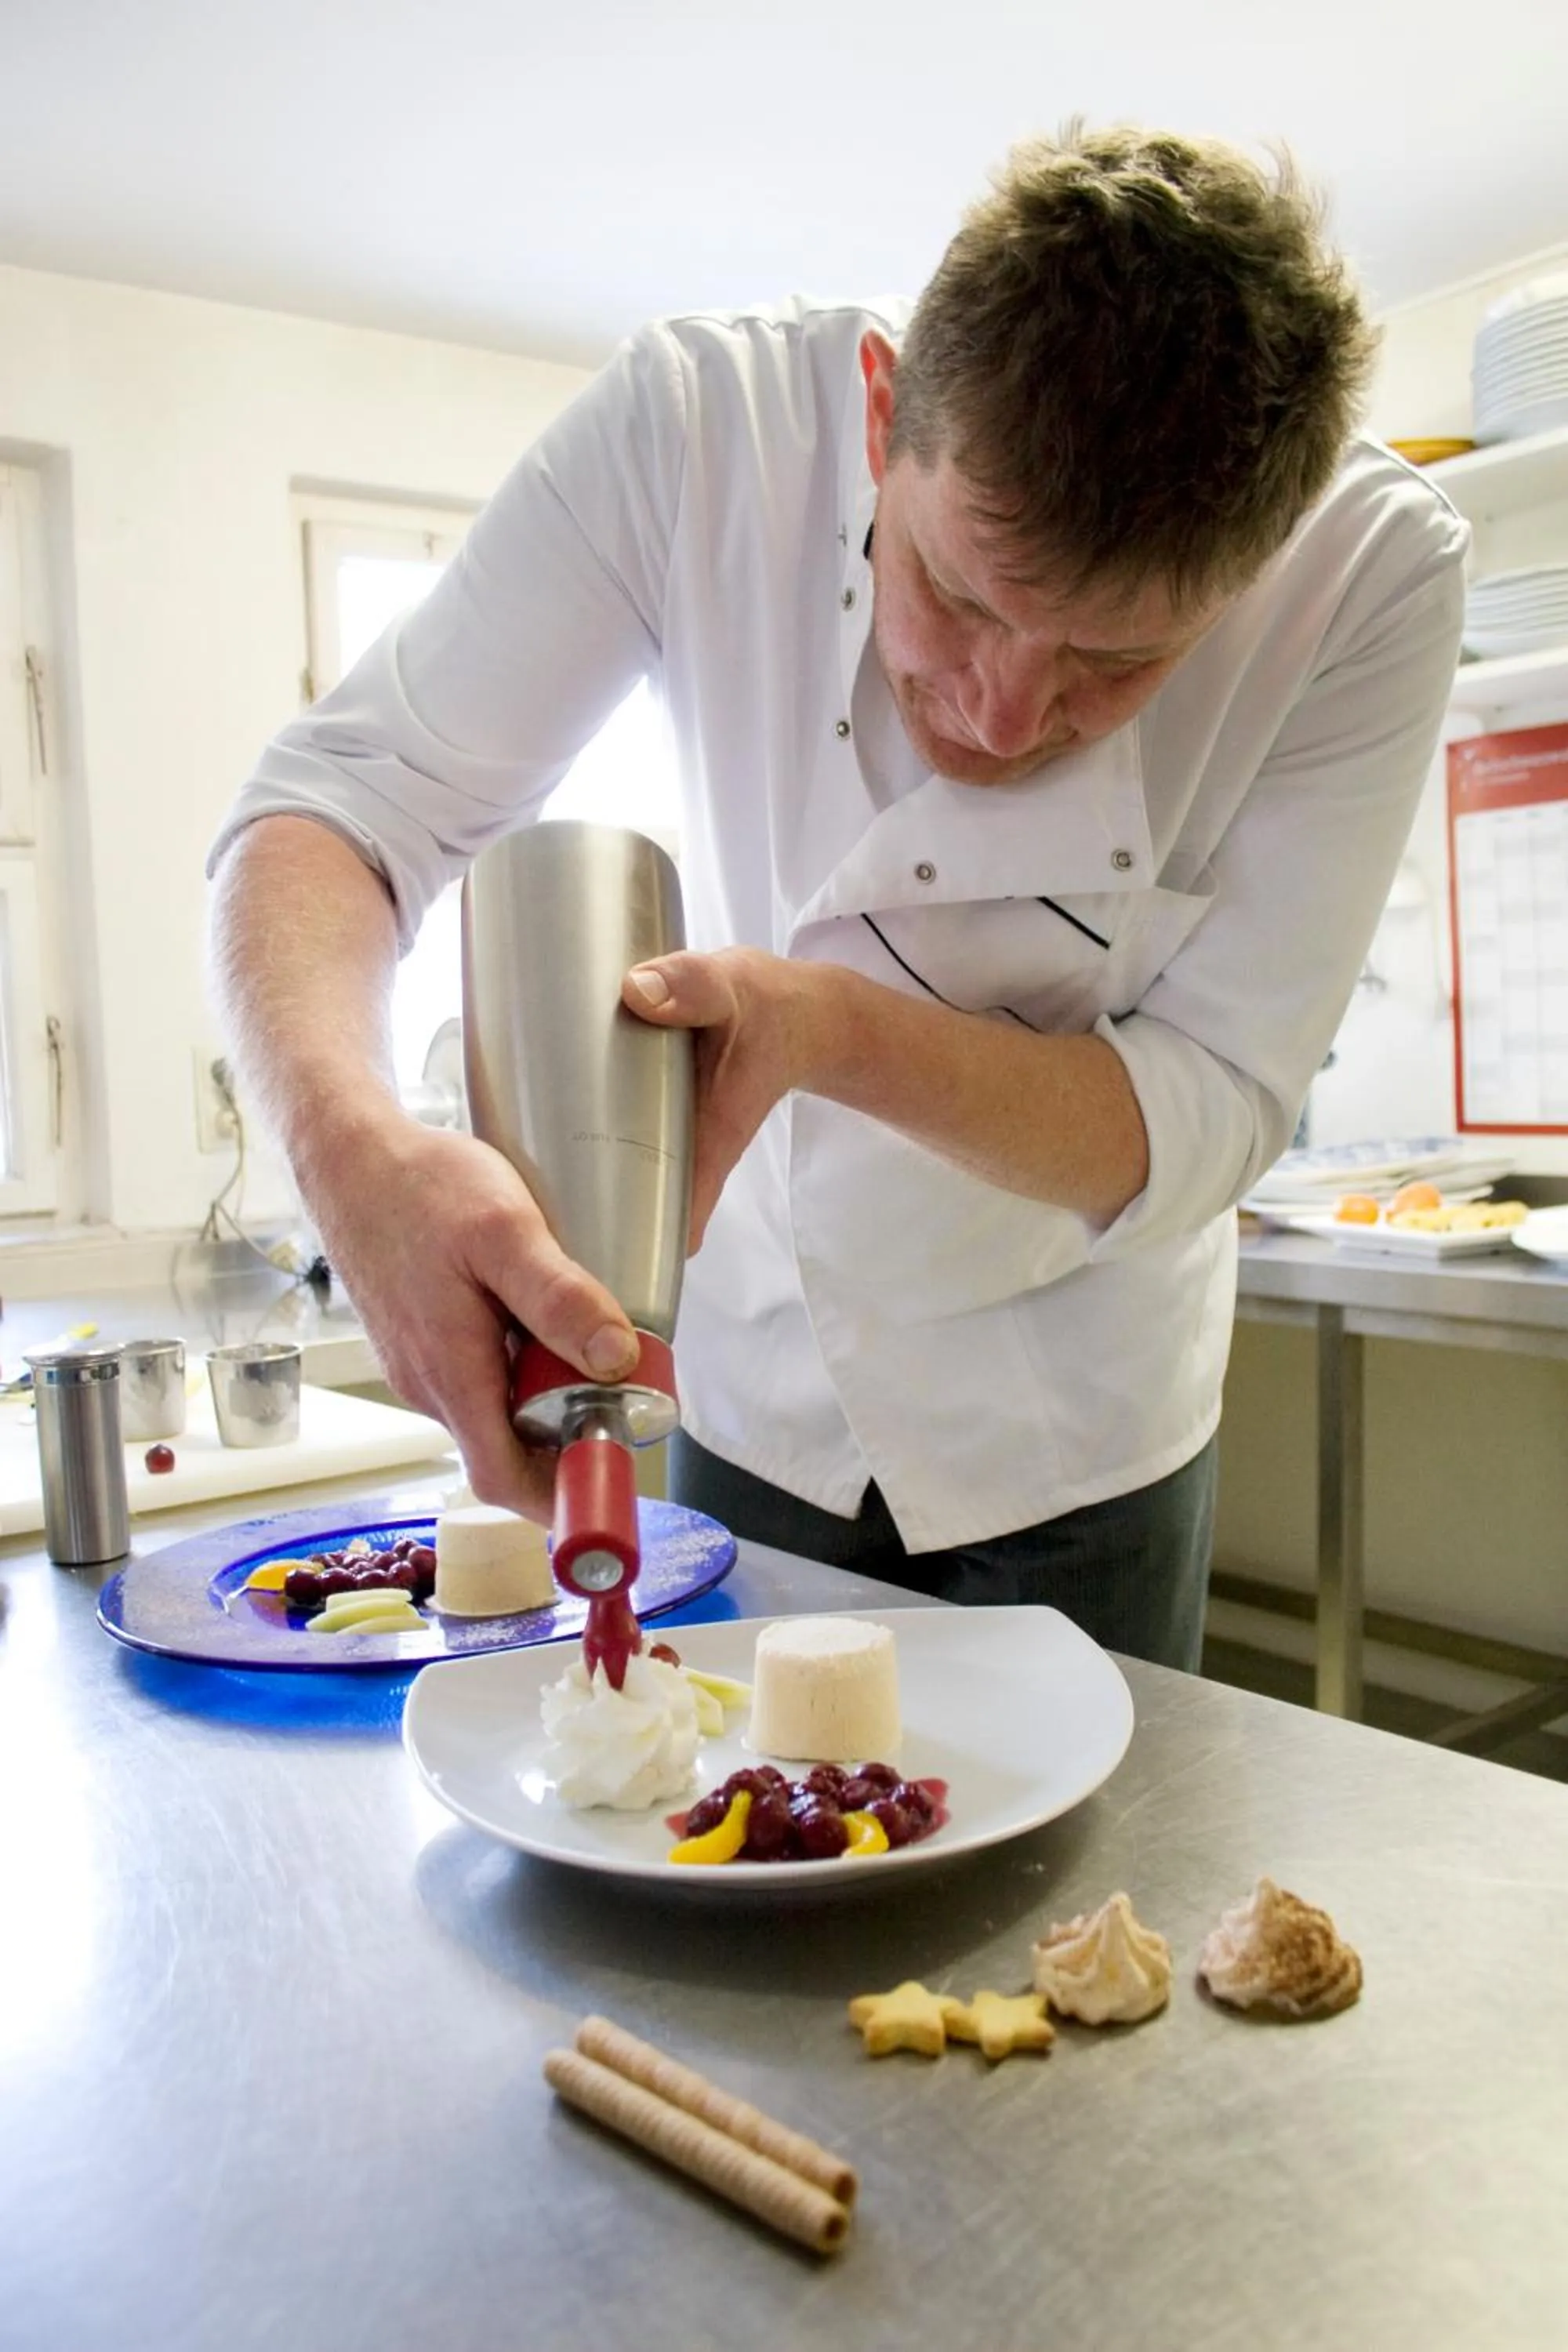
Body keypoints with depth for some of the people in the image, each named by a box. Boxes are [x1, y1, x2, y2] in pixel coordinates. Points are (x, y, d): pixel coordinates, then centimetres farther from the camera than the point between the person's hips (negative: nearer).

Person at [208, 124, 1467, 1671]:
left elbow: (1202, 1122, -22)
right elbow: (344, 793, -23)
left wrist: (824, 1022, -39)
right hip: (757, 1390, 1)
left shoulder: (1370, 573, -24)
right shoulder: (699, 425, -23)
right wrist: (357, 1149, -43)